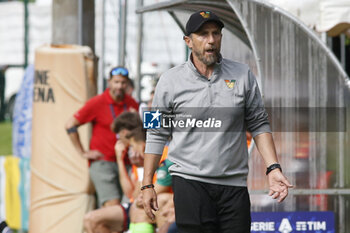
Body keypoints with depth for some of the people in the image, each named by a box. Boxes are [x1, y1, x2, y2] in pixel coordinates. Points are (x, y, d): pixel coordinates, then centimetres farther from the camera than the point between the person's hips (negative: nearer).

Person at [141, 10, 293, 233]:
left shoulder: (243, 75, 8)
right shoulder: (170, 81, 4)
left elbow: (259, 125, 11)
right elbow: (157, 135, 8)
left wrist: (273, 168, 0)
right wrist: (147, 184, 4)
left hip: (234, 185, 2)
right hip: (190, 182, -2)